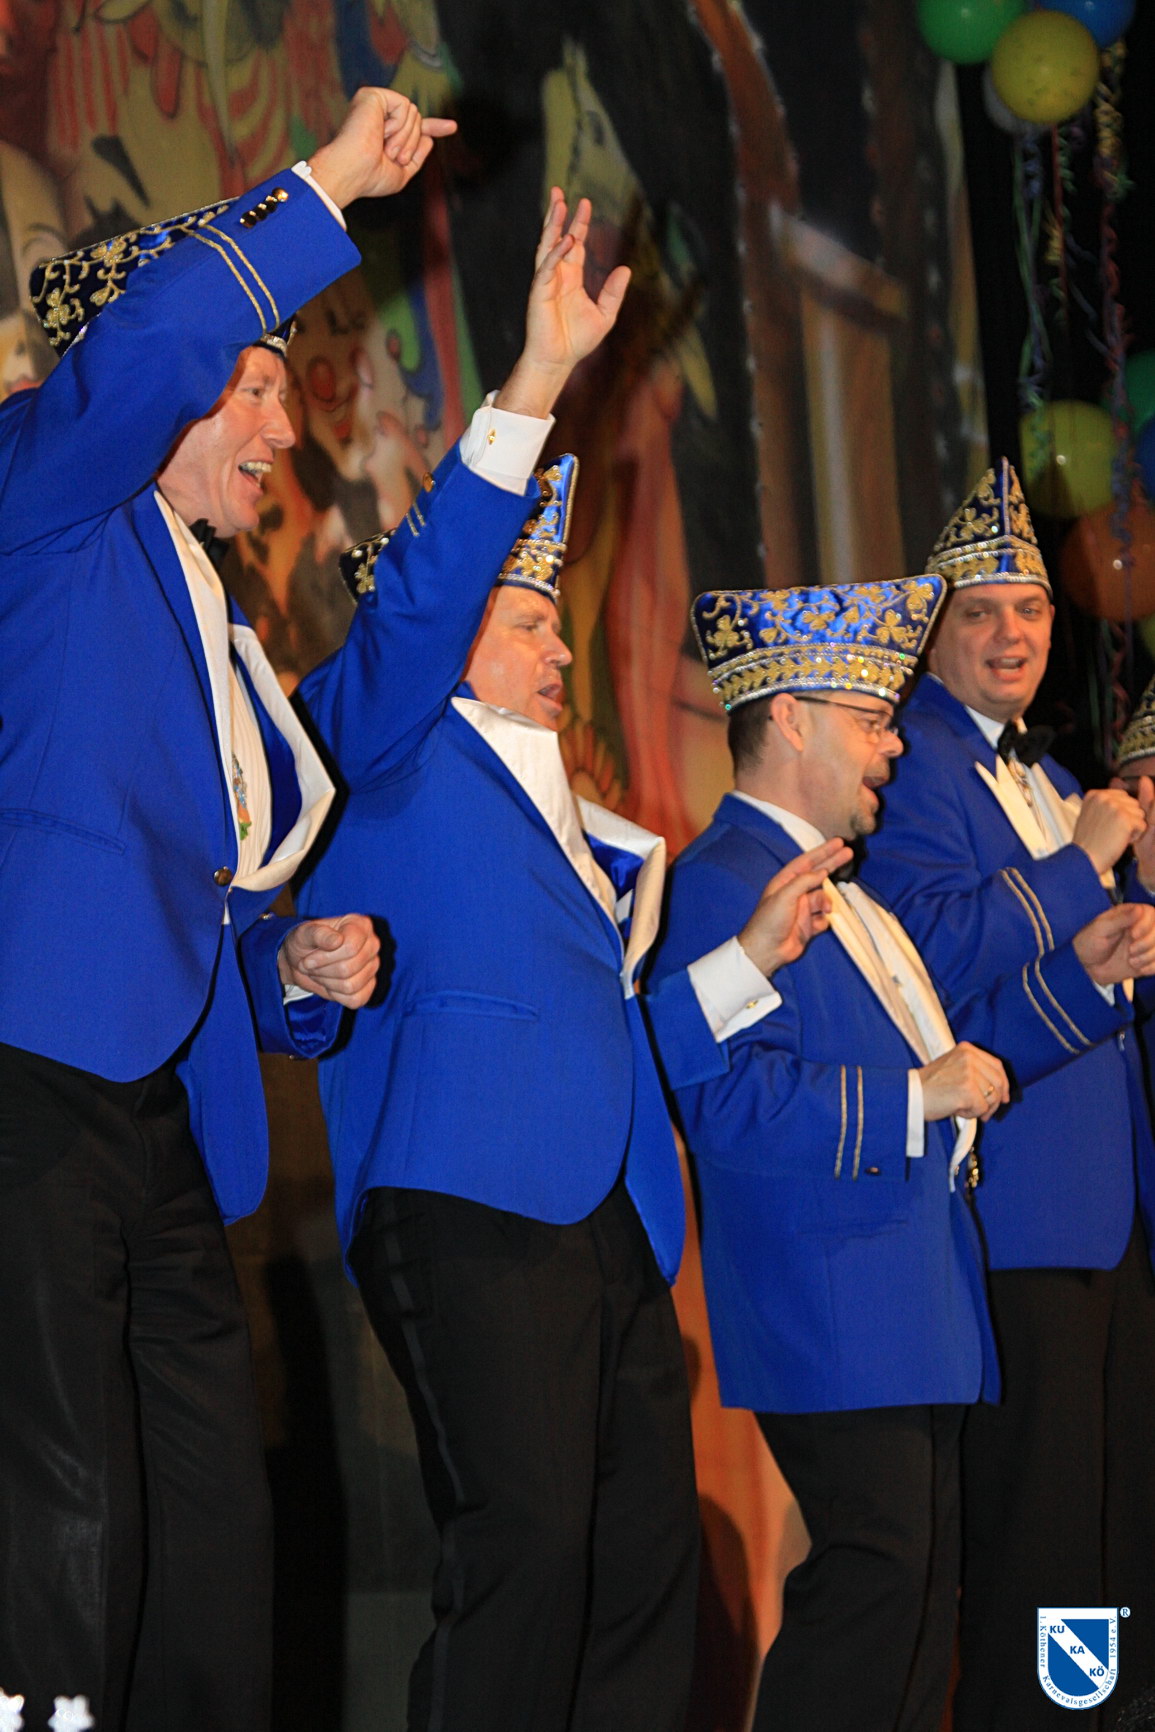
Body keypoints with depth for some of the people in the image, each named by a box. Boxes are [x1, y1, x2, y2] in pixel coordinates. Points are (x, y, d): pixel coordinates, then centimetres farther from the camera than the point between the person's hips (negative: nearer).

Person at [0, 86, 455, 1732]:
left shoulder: (221, 639, 30)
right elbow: (149, 343, -16)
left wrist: (298, 968, 14)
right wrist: (323, 191, -7)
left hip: (164, 1128, 9)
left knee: (211, 1559, 2)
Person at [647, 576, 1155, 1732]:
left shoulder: (846, 894, 21)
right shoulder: (718, 888, -13)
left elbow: (932, 1045, 28)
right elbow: (729, 1102, -24)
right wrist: (916, 1096, -21)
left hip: (917, 1313, 10)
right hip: (829, 1320, -10)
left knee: (924, 1585, 10)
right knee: (879, 1572, -15)